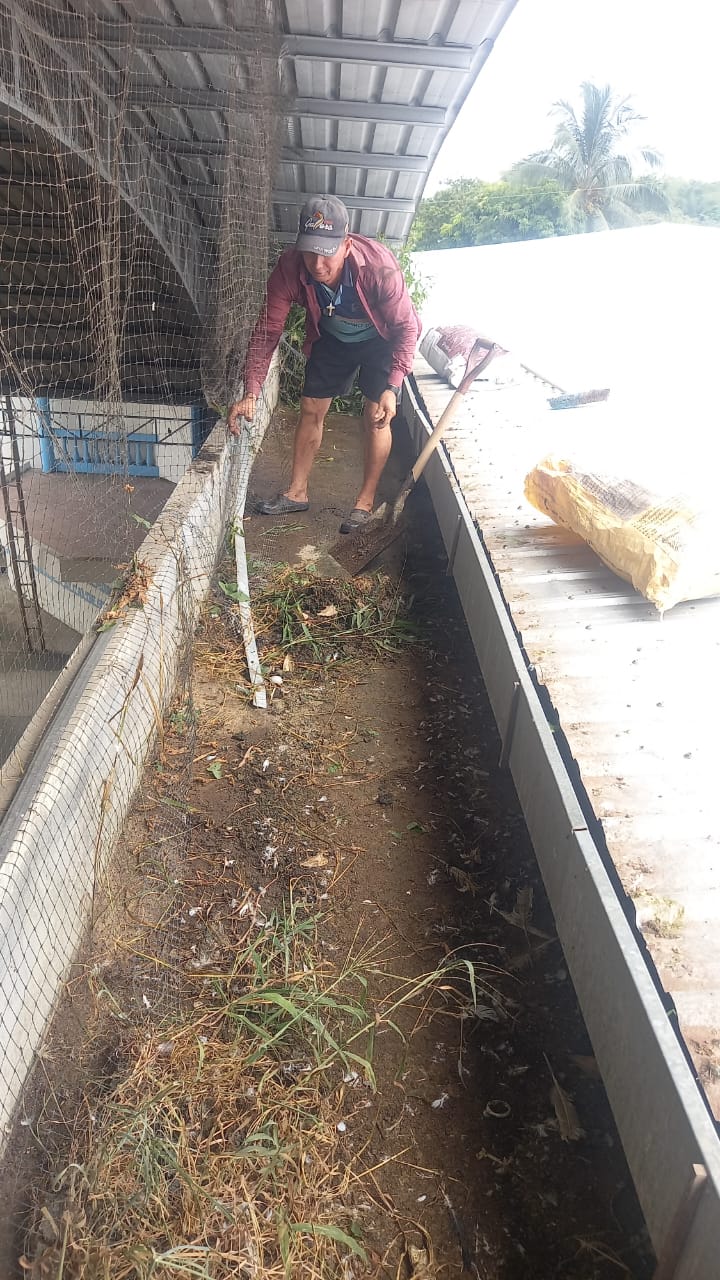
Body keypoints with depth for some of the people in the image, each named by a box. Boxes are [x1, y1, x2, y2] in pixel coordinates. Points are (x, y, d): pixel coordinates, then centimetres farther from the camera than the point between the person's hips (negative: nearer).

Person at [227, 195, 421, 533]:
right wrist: (251, 393, -35)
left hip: (381, 340, -3)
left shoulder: (379, 266, -37)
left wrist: (392, 387, -36)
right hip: (331, 337, 3)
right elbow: (267, 330, -26)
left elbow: (406, 328, -27)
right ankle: (297, 492, 19)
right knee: (310, 409, 4)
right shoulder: (290, 267, -29)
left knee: (376, 417, -9)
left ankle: (365, 500, 6)